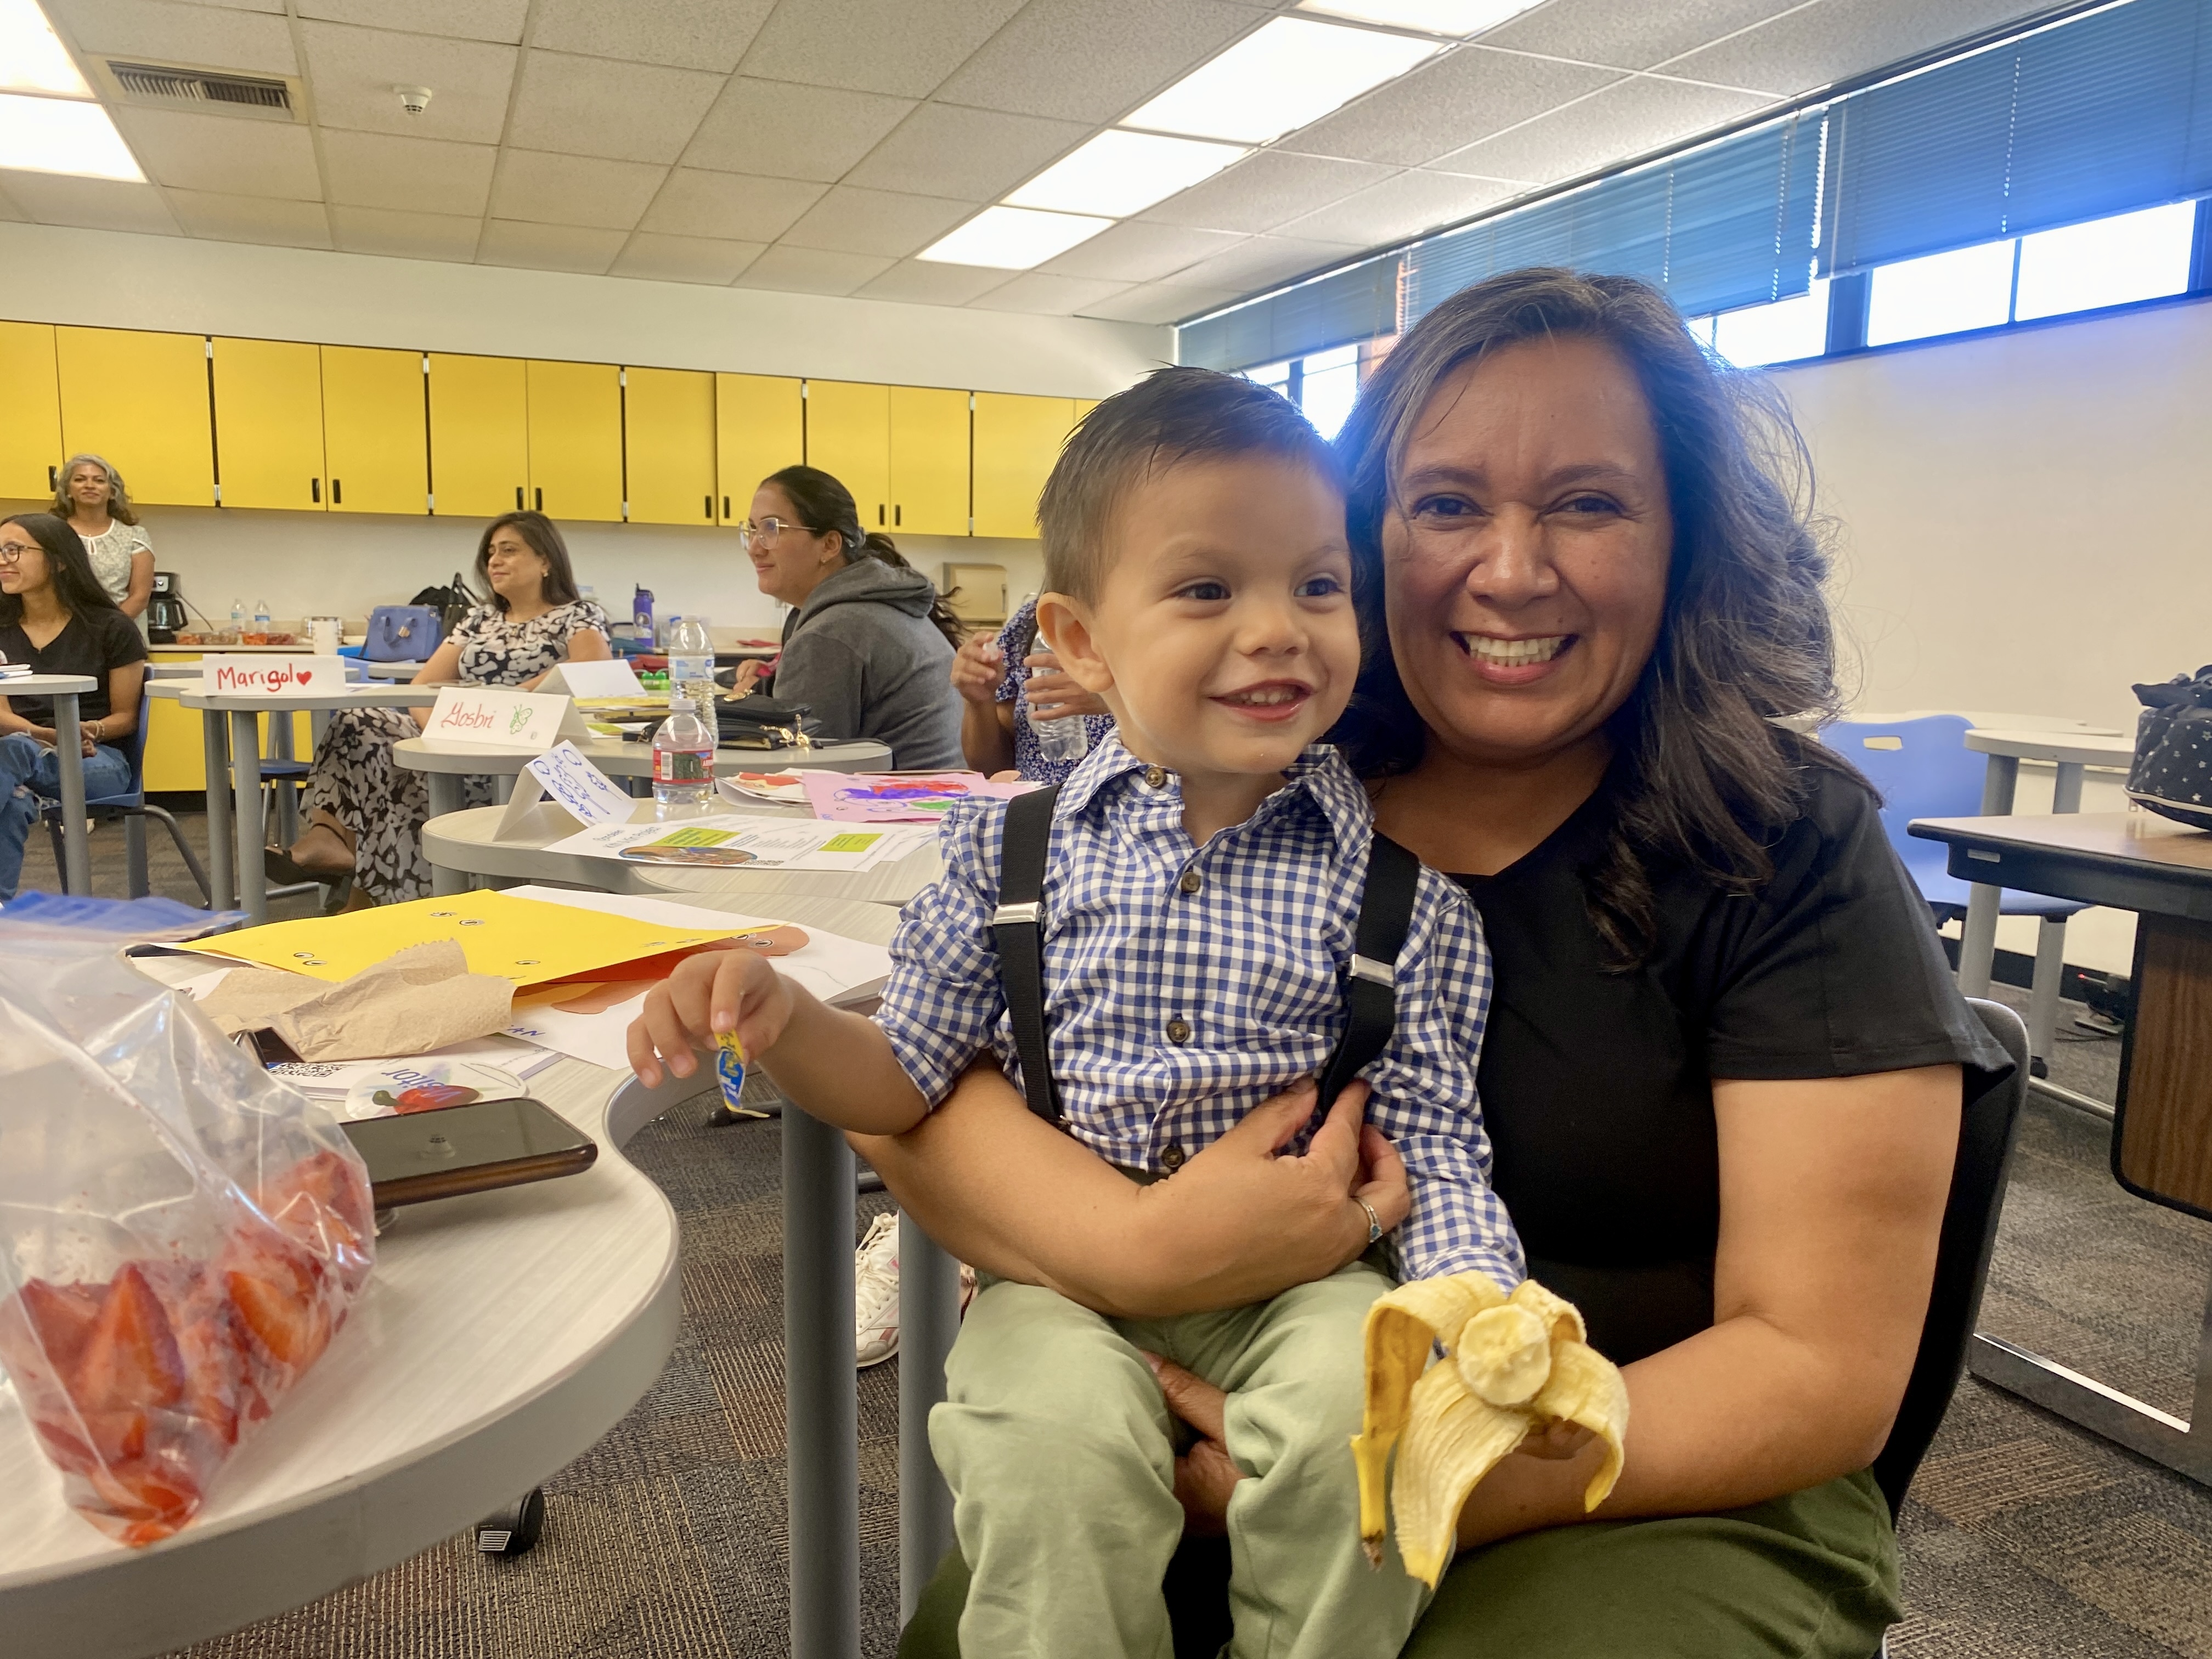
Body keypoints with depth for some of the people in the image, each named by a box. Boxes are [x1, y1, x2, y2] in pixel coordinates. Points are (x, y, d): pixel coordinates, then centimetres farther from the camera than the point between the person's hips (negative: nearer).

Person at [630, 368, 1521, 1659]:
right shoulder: (1013, 849, -1)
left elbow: (1431, 1140, -2)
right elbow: (906, 1079, 5)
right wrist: (780, 1018, -15)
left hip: (1301, 1274, 1)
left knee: (1354, 1416, -27)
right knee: (1060, 1435, -28)